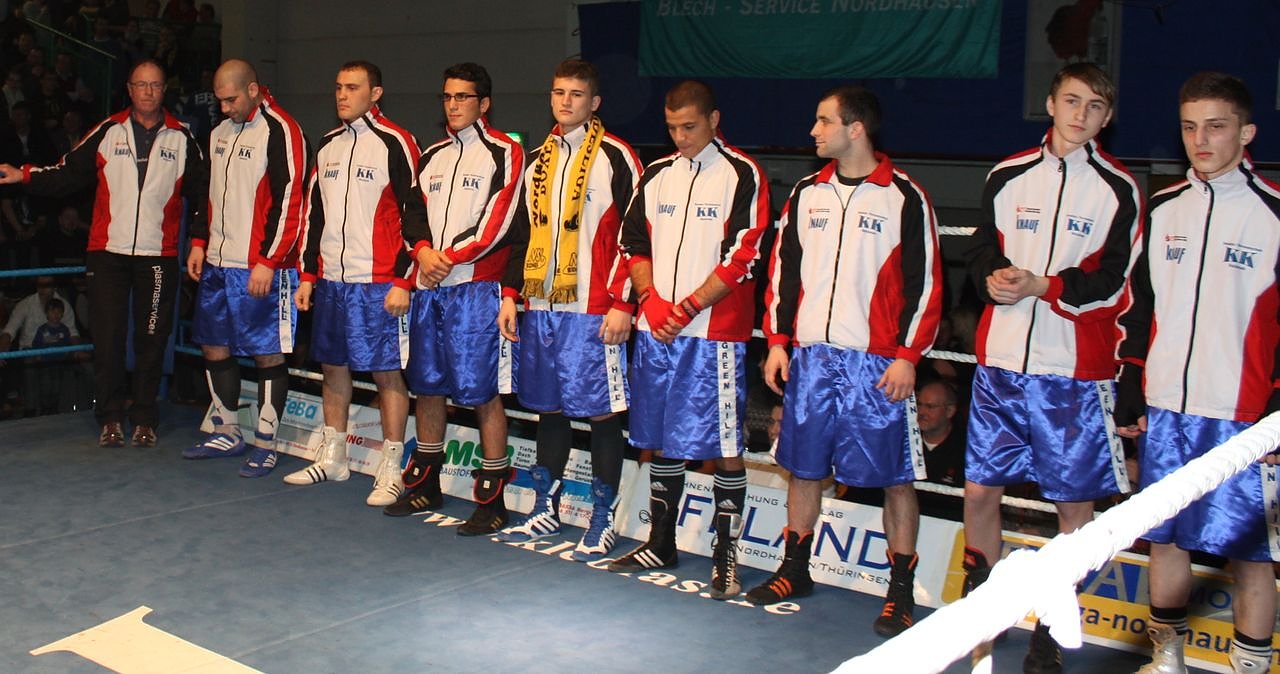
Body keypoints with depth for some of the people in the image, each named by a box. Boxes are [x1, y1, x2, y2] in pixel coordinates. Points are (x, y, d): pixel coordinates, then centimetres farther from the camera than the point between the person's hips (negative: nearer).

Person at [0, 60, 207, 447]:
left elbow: (199, 190, 11)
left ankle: (145, 420, 15)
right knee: (108, 337, 0)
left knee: (152, 339, 4)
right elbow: (69, 174, 8)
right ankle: (110, 418, 13)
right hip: (108, 252, 0)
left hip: (159, 255, 0)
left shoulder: (181, 138, 8)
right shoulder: (107, 132, 8)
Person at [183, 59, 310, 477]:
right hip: (217, 263, 9)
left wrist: (268, 261, -19)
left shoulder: (280, 131, -11)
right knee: (213, 346, 14)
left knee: (267, 354, -2)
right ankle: (227, 433, 27)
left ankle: (265, 444, 8)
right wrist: (199, 242, 16)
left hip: (261, 269, -9)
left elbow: (289, 200, -17)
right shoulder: (220, 132, 16)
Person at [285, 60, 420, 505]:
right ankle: (332, 458, 27)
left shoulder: (395, 144, -7)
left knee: (386, 371, -3)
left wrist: (403, 281, -16)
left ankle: (391, 471, 5)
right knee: (333, 366, 14)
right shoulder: (328, 146, 15)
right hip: (330, 280, 7)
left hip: (378, 283, -7)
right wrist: (308, 274, 15)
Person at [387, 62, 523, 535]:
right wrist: (424, 251, -7)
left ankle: (492, 500, 2)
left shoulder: (504, 153, -3)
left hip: (477, 287, -7)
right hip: (430, 286, 7)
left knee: (483, 392, -5)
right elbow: (414, 211, 13)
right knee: (427, 385, 13)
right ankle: (424, 486, 27)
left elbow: (497, 223, -12)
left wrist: (450, 258, -13)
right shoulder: (432, 157, 18)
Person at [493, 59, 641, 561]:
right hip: (540, 307, 6)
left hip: (593, 311, -6)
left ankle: (603, 520, 10)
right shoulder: (538, 160, 15)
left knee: (601, 412, 0)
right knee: (548, 407, 14)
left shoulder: (615, 157, -4)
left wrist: (622, 303, -14)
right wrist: (511, 294, 12)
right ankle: (545, 511, 26)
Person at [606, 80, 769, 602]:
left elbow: (742, 257, -11)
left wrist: (687, 308, -15)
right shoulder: (656, 176, 13)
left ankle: (726, 554, 9)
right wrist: (653, 303, -2)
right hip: (656, 329, 6)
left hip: (714, 331, -5)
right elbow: (635, 245, 14)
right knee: (661, 439, 13)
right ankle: (660, 544, 25)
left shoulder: (742, 176, -5)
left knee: (725, 446, -2)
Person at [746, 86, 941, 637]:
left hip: (877, 362, -5)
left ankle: (901, 590, 11)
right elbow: (784, 270, 14)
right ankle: (795, 569, 28)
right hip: (810, 355, 5)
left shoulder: (904, 198, -4)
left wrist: (908, 356, -11)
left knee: (894, 475, 1)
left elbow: (924, 281, -6)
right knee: (803, 466, 13)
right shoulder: (807, 193, 11)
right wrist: (777, 341, 8)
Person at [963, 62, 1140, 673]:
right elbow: (980, 251, 10)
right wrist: (993, 276, -12)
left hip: (1076, 370, -2)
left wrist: (1042, 286, -21)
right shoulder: (1008, 176, 9)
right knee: (980, 489, 7)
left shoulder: (1118, 189, 0)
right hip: (1001, 360, 3)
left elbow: (1110, 281, -7)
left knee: (1074, 504, 3)